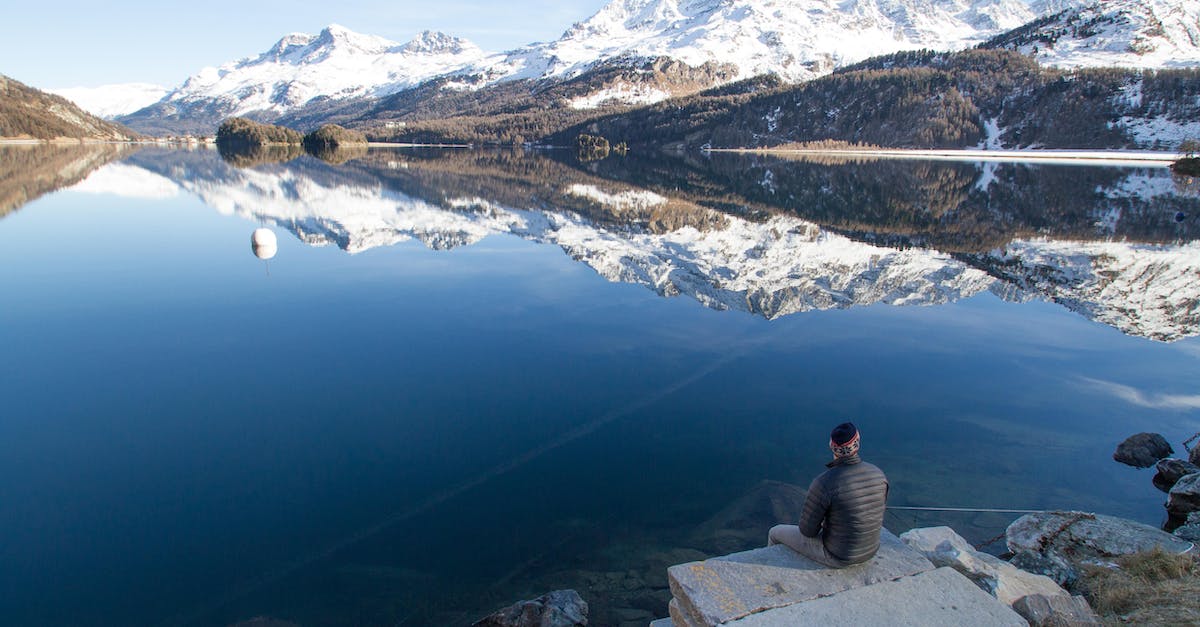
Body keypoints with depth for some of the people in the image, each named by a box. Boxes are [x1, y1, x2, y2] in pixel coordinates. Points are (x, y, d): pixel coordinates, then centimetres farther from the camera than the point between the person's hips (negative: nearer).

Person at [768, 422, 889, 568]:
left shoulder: (823, 483, -32)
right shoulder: (878, 474, -12)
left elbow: (807, 529, -22)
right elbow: (877, 513, 5)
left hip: (837, 555, -6)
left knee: (776, 533, 19)